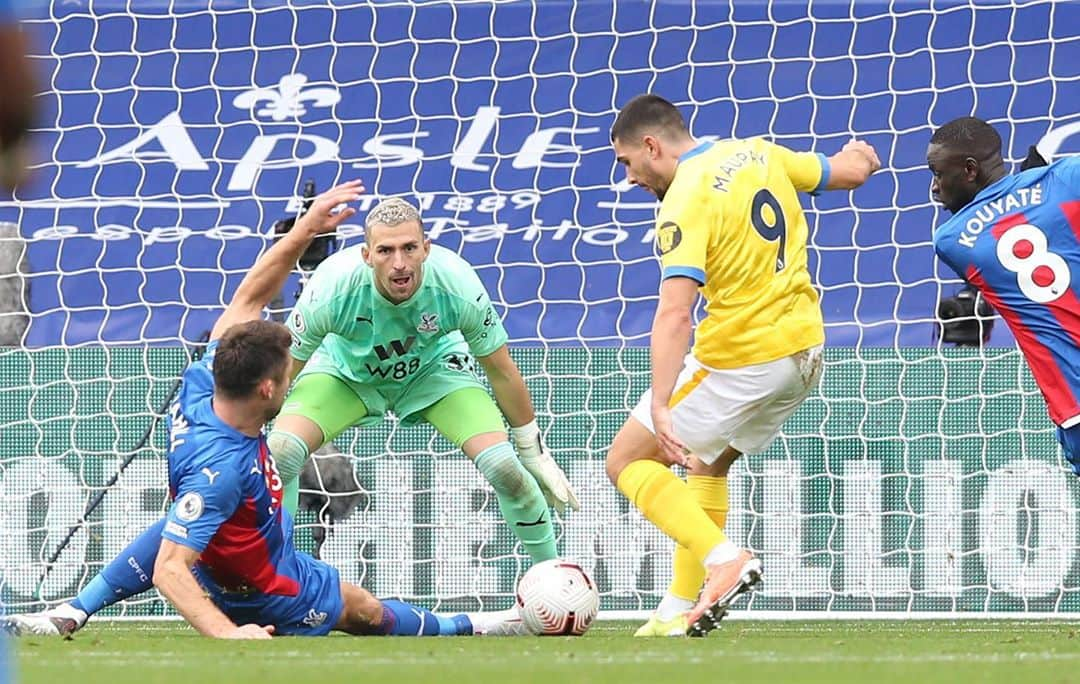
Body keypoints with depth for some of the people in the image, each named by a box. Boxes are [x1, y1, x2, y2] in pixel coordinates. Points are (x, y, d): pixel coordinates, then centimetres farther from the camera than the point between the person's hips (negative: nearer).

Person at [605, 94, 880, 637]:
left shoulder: (685, 203, -19)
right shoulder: (759, 154, 4)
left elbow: (674, 313, -29)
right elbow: (849, 172, 20)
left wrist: (661, 409, -35)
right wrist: (857, 156, 45)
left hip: (740, 359, -9)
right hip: (804, 348, 9)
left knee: (627, 460, 3)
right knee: (709, 463, 26)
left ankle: (724, 558, -14)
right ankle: (681, 609, 23)